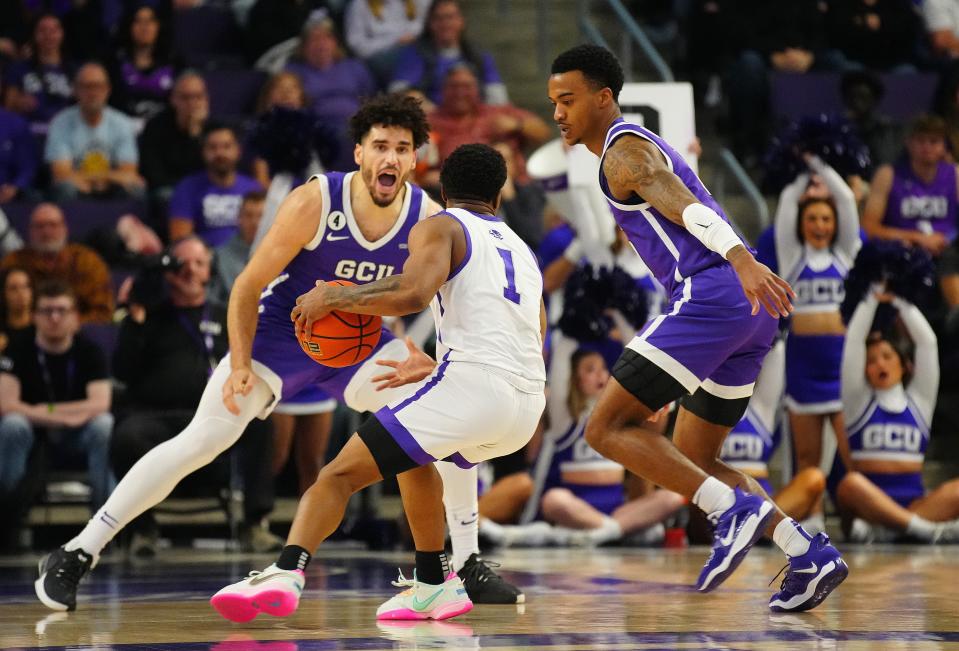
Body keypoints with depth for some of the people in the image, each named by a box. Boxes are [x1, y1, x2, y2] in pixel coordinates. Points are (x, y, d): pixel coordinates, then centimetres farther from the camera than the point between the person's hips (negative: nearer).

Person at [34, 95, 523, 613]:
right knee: (200, 442, -15)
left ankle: (469, 565, 1)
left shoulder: (428, 220, -17)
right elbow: (248, 287, -17)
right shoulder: (314, 203, -26)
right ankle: (76, 555, -9)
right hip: (280, 332, -4)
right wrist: (240, 366, -24)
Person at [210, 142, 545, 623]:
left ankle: (286, 573, -30)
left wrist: (333, 298, -1)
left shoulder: (440, 227, 8)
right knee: (413, 453, 34)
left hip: (472, 384, -7)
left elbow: (412, 293, -14)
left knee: (340, 474, -7)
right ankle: (434, 585, 28)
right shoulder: (521, 249, 29)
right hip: (529, 405, 7)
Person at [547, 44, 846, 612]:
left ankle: (735, 510, -20)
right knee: (690, 464, 15)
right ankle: (810, 554, 1)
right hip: (750, 313, 10)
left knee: (608, 428, -9)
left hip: (710, 296, -10)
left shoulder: (624, 149, -3)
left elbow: (689, 208, -21)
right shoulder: (648, 147, 29)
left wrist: (743, 262, -36)